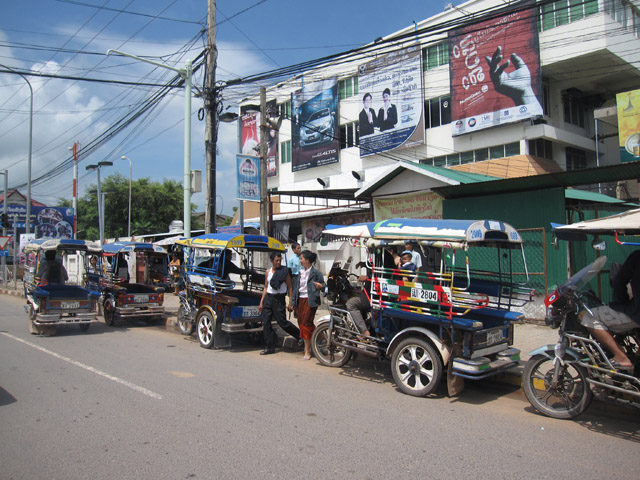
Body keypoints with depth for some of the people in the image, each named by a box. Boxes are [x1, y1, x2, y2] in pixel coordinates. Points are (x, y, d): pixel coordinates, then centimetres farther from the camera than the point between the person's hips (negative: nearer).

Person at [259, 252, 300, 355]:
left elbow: (289, 287, -4)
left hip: (279, 299, -5)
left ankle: (300, 335, 18)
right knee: (266, 323, 2)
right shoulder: (268, 271, 10)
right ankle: (269, 347, 10)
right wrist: (261, 302, 13)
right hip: (268, 298, 5)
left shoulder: (284, 271, -4)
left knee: (282, 322, -4)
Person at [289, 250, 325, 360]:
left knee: (306, 323, -10)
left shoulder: (316, 272, -7)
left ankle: (307, 351, -2)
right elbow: (295, 287, 14)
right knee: (301, 323, 7)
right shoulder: (300, 272, 12)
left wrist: (320, 286, -28)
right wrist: (292, 302, 12)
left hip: (310, 300, -7)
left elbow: (323, 285, -4)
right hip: (300, 299, 7)